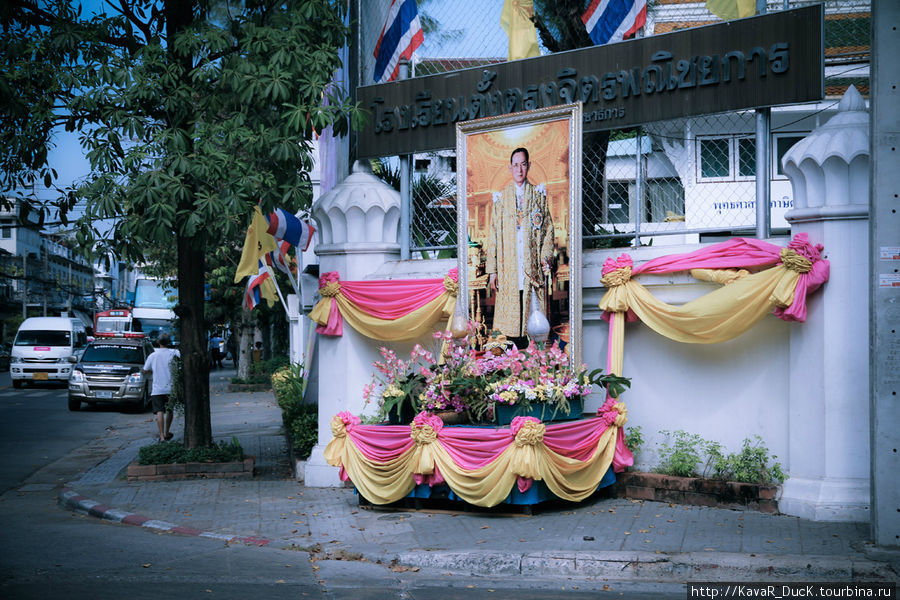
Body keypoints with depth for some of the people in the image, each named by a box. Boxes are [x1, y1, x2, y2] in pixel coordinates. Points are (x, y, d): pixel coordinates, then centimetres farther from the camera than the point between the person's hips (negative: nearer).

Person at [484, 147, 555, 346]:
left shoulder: (538, 195, 11)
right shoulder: (501, 198, 11)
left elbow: (548, 228, 9)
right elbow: (493, 234, 8)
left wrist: (546, 258, -6)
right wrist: (492, 270, 1)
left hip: (532, 268, 0)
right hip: (508, 269, 0)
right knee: (510, 318, -3)